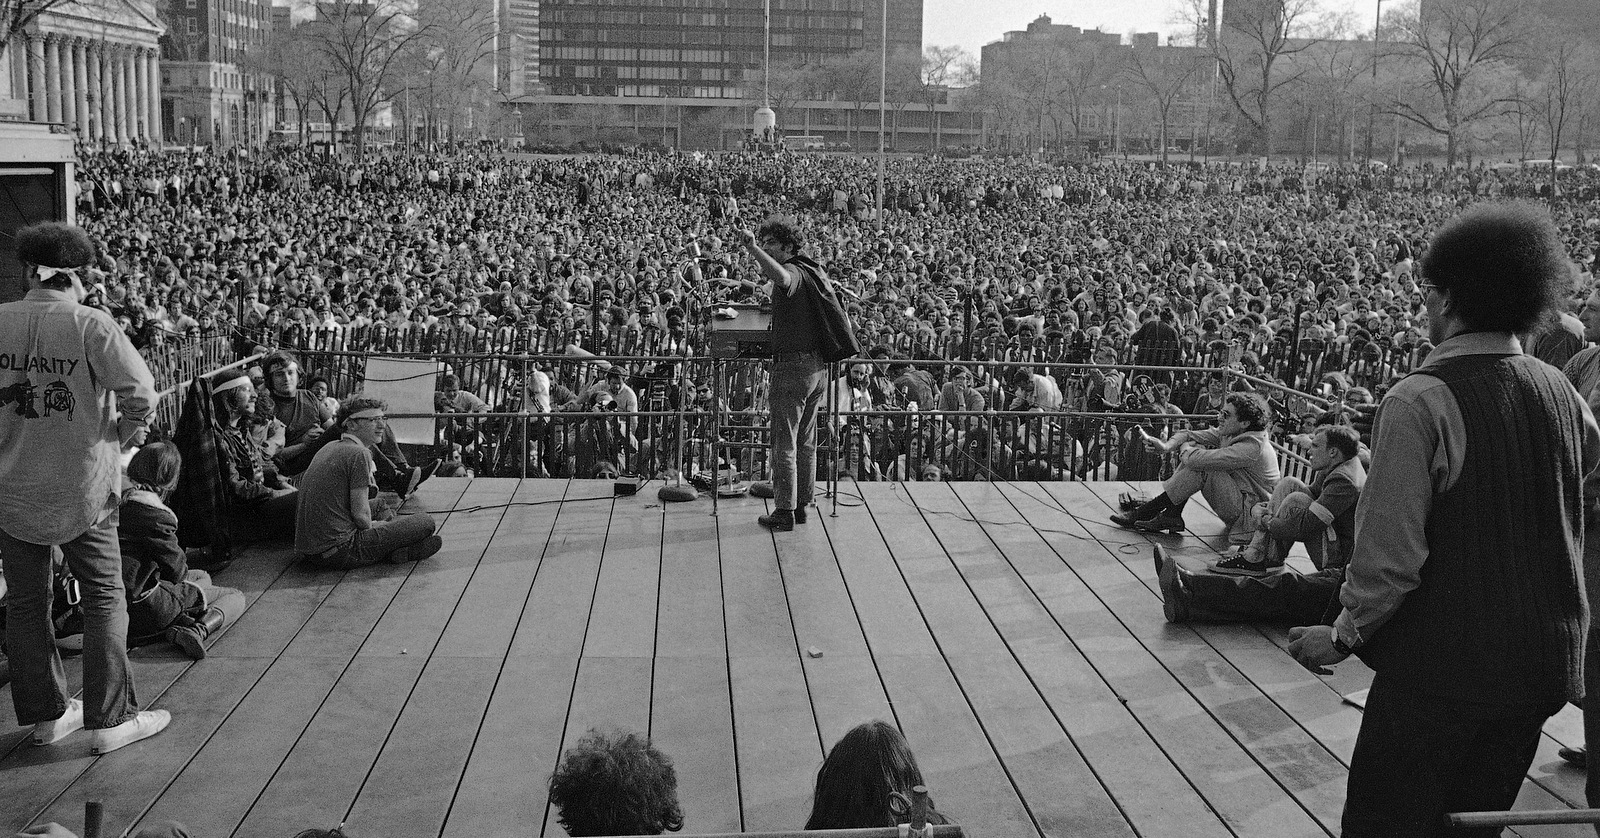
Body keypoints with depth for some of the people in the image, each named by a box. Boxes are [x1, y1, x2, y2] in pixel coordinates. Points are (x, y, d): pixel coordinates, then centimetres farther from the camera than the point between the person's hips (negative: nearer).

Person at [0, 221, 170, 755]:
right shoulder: (90, 324, -13)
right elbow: (140, 393, -19)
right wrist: (124, 436, -1)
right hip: (82, 487, -3)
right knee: (103, 598, 8)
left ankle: (45, 715, 24)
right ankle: (110, 720, 10)